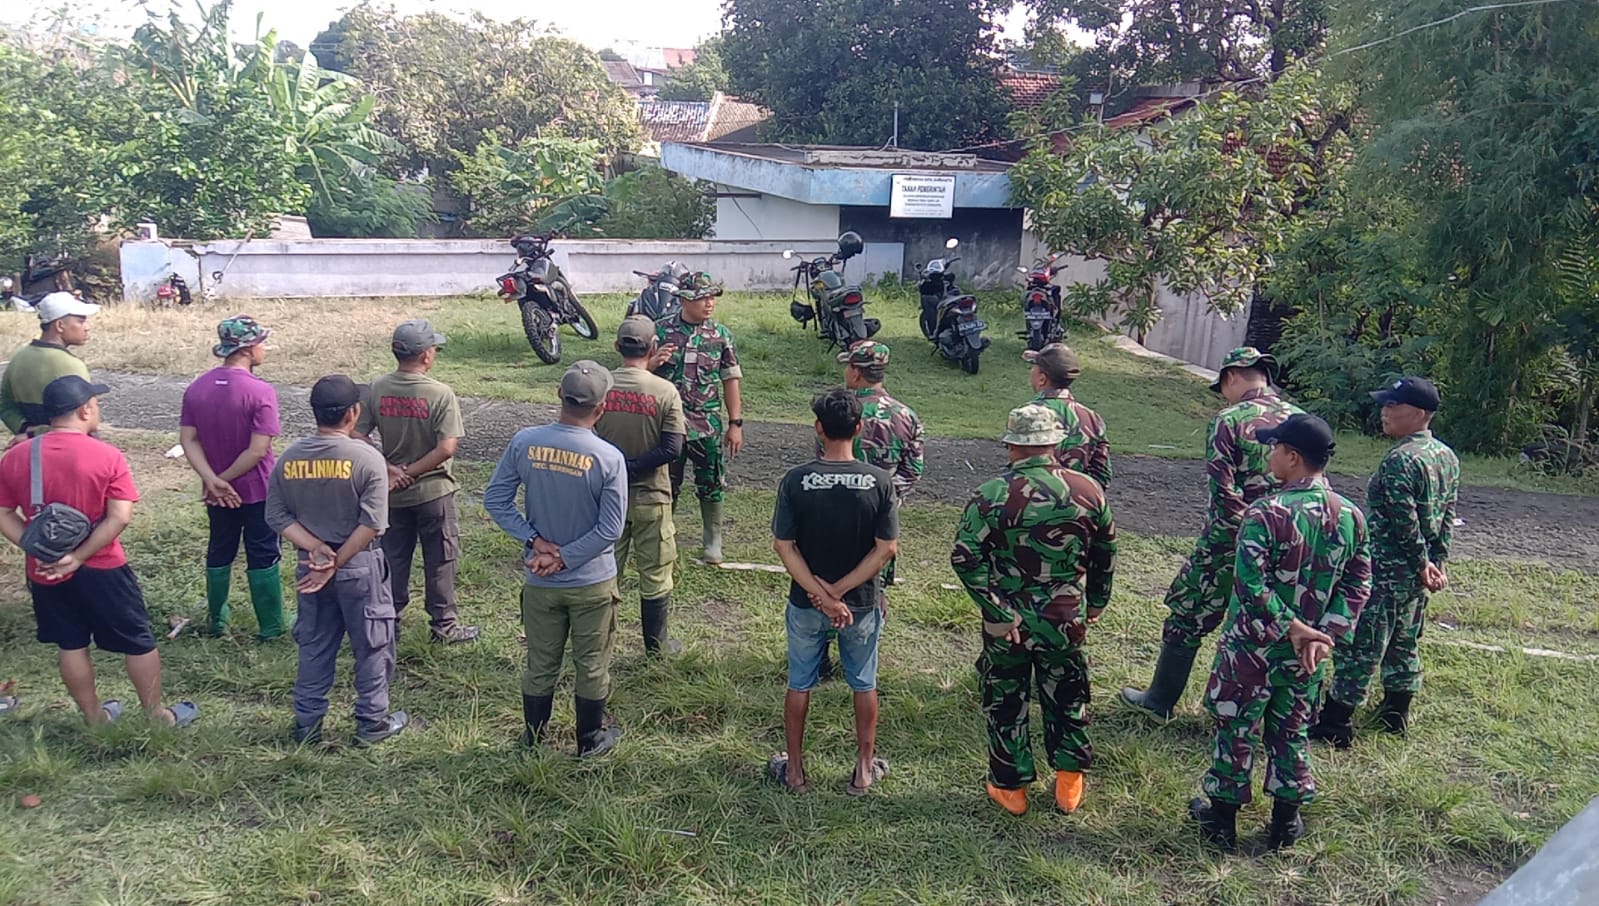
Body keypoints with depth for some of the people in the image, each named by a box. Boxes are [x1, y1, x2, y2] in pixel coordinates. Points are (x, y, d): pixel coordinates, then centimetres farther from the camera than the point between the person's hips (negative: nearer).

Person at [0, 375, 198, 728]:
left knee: (71, 645, 18)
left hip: (45, 573, 4)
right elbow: (119, 517, -20)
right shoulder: (107, 456, -15)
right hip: (101, 569, -4)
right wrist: (78, 557, -16)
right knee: (137, 641, 11)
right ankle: (157, 715, 22)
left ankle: (94, 717, 31)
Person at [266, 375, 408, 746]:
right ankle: (372, 723, 21)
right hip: (360, 566, -4)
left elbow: (277, 516, -3)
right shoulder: (367, 458, -17)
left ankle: (307, 725, 27)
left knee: (314, 647, 18)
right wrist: (337, 563, -15)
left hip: (310, 564, 4)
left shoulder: (289, 458, -3)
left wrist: (315, 548, -8)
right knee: (372, 647, 12)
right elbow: (371, 524, -21)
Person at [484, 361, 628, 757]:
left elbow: (495, 499, -6)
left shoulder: (525, 442, -12)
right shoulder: (609, 458, -20)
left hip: (540, 583, 3)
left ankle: (533, 736, 36)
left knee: (540, 664, 19)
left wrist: (536, 541, -8)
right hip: (593, 583, -2)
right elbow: (610, 530, -17)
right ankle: (590, 740, 32)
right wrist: (564, 559, -11)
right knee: (591, 665, 16)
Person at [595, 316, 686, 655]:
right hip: (650, 497, -2)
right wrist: (632, 468, -16)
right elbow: (671, 449, -19)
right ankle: (656, 645, 24)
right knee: (654, 573, 12)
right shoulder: (665, 391, -15)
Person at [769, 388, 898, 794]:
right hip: (862, 604, 0)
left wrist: (823, 596, -14)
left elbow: (784, 546, -15)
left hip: (805, 605, 0)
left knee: (799, 685, 18)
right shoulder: (880, 481, -13)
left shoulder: (796, 480, -14)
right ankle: (864, 770, 31)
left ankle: (794, 771, 30)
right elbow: (887, 549, -14)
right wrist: (839, 591, -12)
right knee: (864, 685, 20)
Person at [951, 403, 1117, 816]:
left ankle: (1010, 788, 26)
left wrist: (998, 613, -17)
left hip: (1009, 623, -2)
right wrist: (1096, 602, 19)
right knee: (1066, 698, 22)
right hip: (1067, 621, 3)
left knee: (1006, 702, 15)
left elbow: (966, 558, -23)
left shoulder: (992, 495, -17)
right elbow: (1106, 553, 5)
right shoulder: (1087, 490, -6)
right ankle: (1069, 783, 30)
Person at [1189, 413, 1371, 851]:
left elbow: (1251, 586, -26)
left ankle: (1222, 816, 25)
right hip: (1306, 653, 5)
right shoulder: (1351, 516, -3)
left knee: (1236, 730, 11)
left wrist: (1292, 628, -16)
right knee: (1291, 733, 19)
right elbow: (1358, 584, 0)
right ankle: (1286, 823, 30)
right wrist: (1325, 636, -5)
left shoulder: (1266, 514, -23)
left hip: (1252, 646, -5)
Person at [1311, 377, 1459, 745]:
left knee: (1358, 646, -2)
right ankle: (1396, 713, 34)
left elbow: (1404, 523, -21)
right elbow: (1447, 517, 11)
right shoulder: (1448, 457, 7)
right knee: (1404, 643, 21)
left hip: (1385, 572, -9)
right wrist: (1436, 563, 11)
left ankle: (1335, 724, 5)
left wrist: (1422, 564, -9)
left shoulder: (1400, 460, -22)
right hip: (1416, 574, 9)